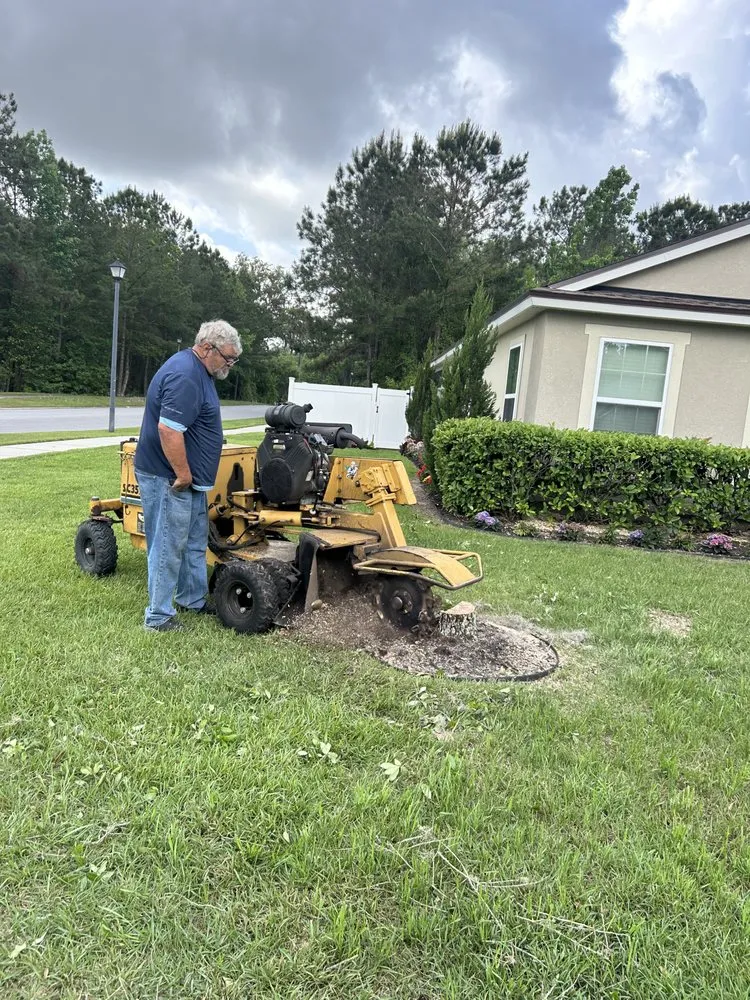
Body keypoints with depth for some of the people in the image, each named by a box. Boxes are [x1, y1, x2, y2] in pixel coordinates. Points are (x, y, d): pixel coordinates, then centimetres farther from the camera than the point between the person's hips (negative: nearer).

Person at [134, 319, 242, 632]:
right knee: (168, 548, -1)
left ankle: (192, 600, 34)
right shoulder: (184, 376, -23)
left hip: (190, 478, 10)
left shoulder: (197, 371, 12)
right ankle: (159, 617, 11)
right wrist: (183, 475, -22)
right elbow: (168, 430, -31)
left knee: (194, 543, 19)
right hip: (169, 479, -10)